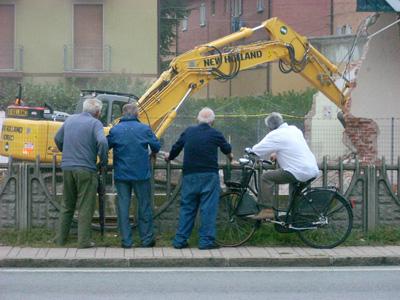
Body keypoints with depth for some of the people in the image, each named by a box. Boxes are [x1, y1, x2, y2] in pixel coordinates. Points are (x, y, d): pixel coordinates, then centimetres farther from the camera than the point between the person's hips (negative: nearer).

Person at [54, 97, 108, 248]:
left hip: (67, 167, 6)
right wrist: (103, 162, -10)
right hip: (86, 169, -5)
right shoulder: (95, 123, -8)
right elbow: (102, 142, -24)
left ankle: (61, 238, 22)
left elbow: (58, 139, 20)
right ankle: (83, 241, 3)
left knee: (67, 204, 18)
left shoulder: (70, 120, 10)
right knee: (85, 206, 3)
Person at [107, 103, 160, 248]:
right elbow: (156, 146, 4)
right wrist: (153, 153, 27)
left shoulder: (115, 130, -4)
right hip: (141, 174, -1)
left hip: (121, 175, 1)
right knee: (144, 206, 10)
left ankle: (126, 241, 5)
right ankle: (147, 239, 15)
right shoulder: (145, 129, -4)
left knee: (123, 206, 5)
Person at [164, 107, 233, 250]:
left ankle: (180, 240, 11)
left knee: (187, 207, 10)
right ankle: (206, 240, -1)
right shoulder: (215, 134, -1)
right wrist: (230, 157, 40)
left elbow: (176, 147, 15)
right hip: (209, 176, -3)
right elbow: (227, 149, 16)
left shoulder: (188, 131, 6)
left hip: (190, 175, 3)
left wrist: (169, 156, 38)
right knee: (208, 208, 0)